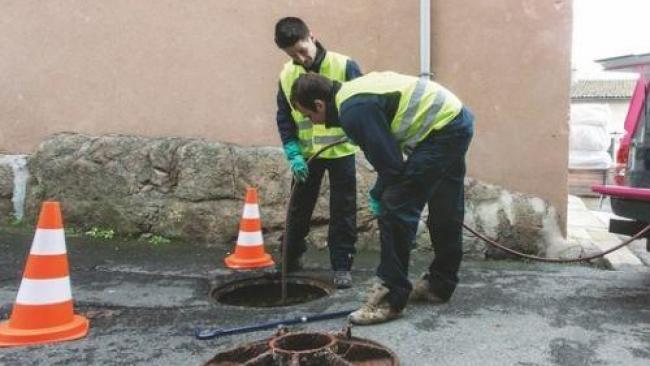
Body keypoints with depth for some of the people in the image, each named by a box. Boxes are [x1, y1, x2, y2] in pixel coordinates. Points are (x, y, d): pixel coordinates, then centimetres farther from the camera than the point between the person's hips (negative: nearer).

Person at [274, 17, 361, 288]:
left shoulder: (344, 66, -14)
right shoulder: (286, 76, -5)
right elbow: (284, 119, 0)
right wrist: (293, 154, -10)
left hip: (340, 151, -3)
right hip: (306, 154, 3)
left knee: (342, 212, 3)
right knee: (299, 208, 14)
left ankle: (341, 266, 14)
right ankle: (291, 259, 31)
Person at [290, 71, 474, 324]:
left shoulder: (354, 110, -20)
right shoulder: (352, 92, 11)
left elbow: (390, 163, -19)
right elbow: (388, 150, 18)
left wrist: (379, 195, -1)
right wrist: (381, 193, 15)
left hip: (441, 130, -11)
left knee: (396, 209, -10)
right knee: (445, 213, 19)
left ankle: (391, 299, -5)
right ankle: (440, 284, 34)